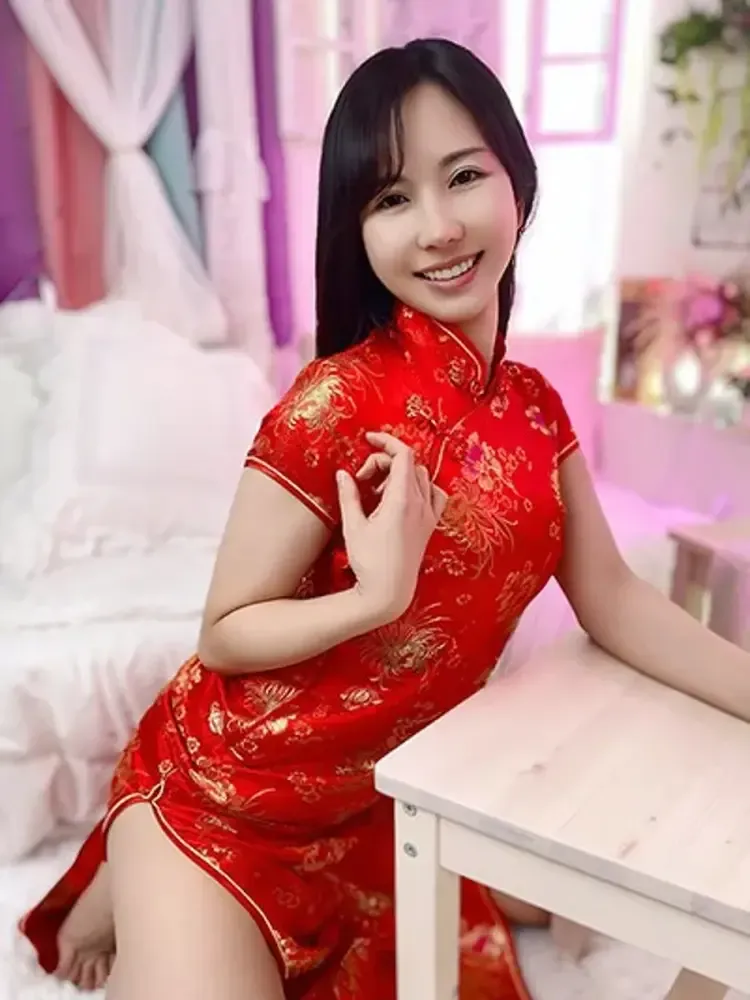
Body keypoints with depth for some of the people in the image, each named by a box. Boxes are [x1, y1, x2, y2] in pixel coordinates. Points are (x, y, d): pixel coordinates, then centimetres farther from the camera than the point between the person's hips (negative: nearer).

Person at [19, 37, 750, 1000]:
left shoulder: (536, 409, -2)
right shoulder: (339, 404, -23)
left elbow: (612, 600, 0)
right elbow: (224, 634, -17)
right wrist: (377, 596, -32)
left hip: (379, 789, 7)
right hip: (222, 798, -6)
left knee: (562, 894, 17)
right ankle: (135, 899, 19)